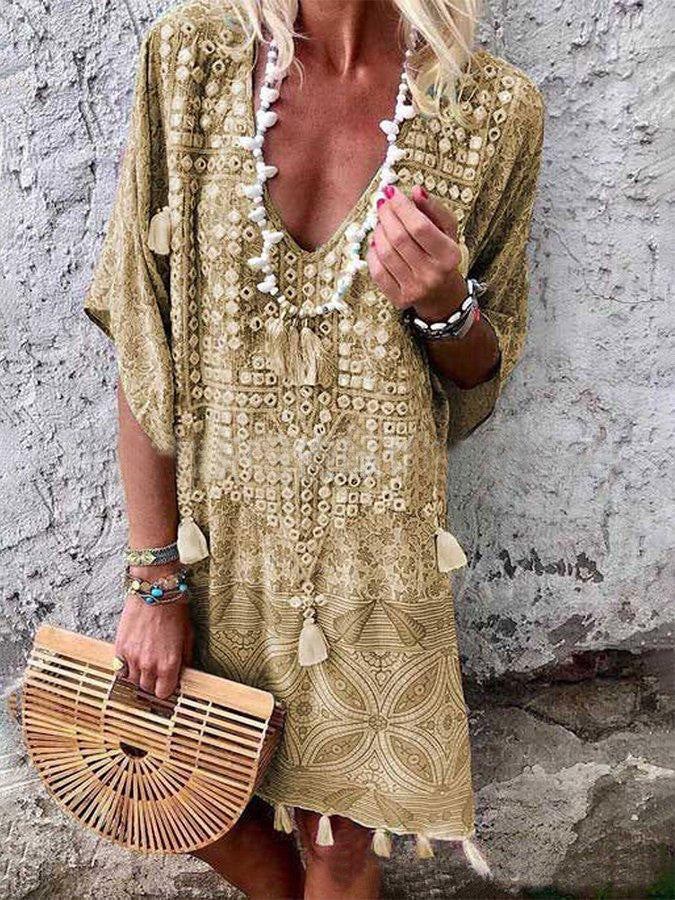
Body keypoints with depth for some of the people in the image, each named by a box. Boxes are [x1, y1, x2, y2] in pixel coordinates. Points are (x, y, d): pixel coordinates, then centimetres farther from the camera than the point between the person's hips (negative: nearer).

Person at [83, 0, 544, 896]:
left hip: (374, 547, -1)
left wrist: (445, 307, -20)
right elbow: (144, 346, -7)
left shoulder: (494, 108, -8)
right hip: (216, 528, 2)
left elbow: (482, 376, 3)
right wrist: (154, 578, -6)